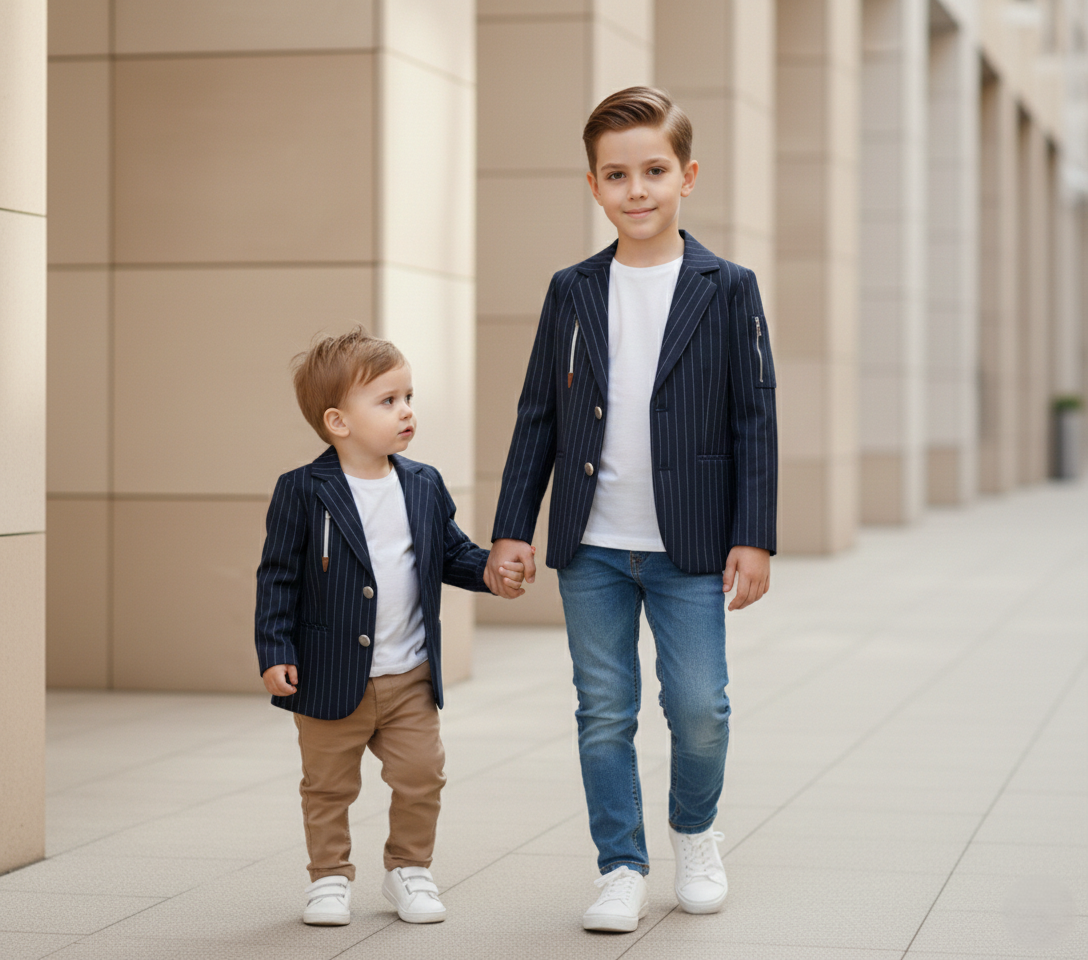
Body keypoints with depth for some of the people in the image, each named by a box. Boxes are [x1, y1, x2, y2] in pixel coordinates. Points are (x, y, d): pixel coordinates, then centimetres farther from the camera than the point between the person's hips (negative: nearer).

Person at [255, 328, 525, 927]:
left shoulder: (424, 486, 3)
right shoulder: (303, 492, -11)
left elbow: (450, 551, 14)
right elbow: (278, 576, -8)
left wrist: (488, 573, -6)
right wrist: (274, 652, -12)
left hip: (411, 678, 4)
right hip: (331, 677, -4)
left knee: (421, 777, 8)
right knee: (329, 786, 9)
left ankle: (409, 869, 27)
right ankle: (330, 877, 25)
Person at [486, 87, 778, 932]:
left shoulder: (727, 289, 0)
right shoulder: (573, 292, 6)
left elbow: (755, 420, 0)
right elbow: (539, 417, 9)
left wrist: (754, 536, -6)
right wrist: (512, 528, 4)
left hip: (689, 546, -2)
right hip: (591, 546, 2)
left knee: (700, 708, -2)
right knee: (605, 713, 4)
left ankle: (695, 831, 25)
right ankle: (623, 869, 15)